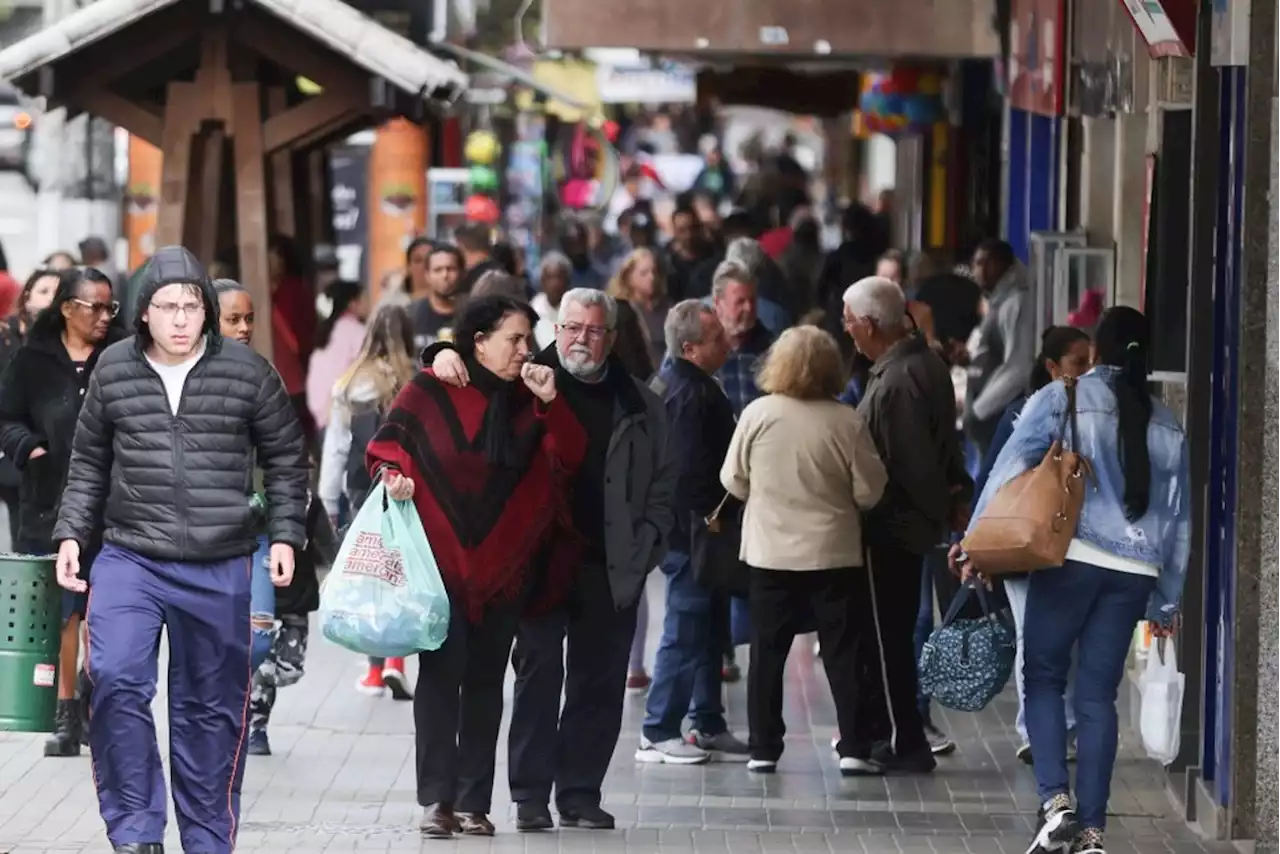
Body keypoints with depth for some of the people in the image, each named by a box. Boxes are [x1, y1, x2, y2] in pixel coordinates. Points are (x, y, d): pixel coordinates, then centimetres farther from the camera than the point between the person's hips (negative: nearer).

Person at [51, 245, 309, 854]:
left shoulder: (247, 372, -1)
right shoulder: (114, 370, 3)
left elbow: (286, 459, 8)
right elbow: (89, 463, 13)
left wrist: (285, 535, 0)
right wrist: (71, 533, 6)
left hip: (219, 571, 0)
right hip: (130, 558, 0)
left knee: (211, 708, 8)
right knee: (115, 680, -20)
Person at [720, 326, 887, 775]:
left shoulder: (758, 414, -9)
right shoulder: (847, 422, -11)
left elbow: (734, 480, -1)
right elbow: (869, 491, -7)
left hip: (771, 552, 1)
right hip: (835, 553, -1)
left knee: (768, 652, 10)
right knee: (843, 652, 7)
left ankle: (764, 748, 10)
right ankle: (853, 746, 5)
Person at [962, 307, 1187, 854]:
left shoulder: (1062, 399, 0)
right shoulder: (1166, 425, 13)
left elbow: (1011, 469, -8)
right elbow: (1177, 516, 16)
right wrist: (1167, 600, 22)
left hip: (1071, 558, -3)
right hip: (1135, 572, 3)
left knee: (1044, 679, 9)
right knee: (1098, 695, 7)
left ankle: (1056, 801, -9)